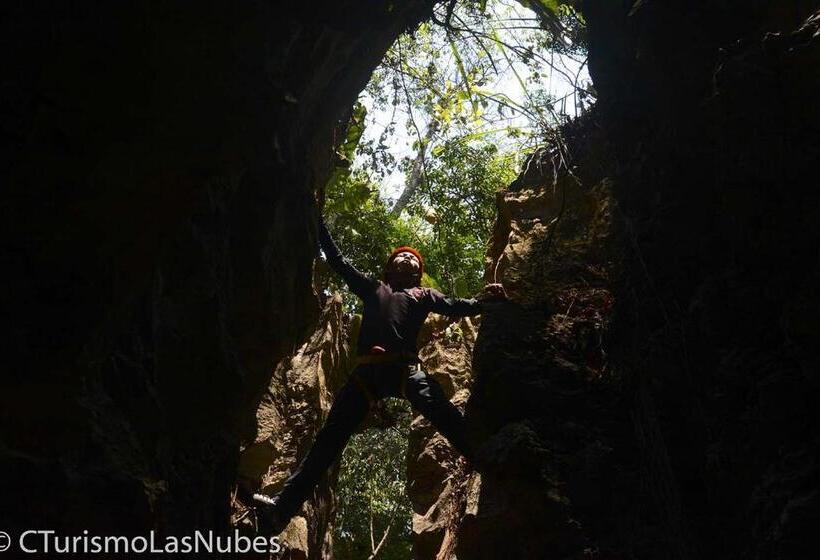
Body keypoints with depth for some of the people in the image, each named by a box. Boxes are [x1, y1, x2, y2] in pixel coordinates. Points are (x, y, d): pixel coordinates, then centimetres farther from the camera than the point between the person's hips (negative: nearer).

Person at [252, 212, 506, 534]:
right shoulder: (373, 289, 33)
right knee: (329, 438, -7)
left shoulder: (425, 295, 29)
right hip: (366, 370, 1)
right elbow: (336, 260, 34)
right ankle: (283, 507, -12)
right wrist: (317, 219, 34)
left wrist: (485, 300, -4)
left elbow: (456, 307, 15)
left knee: (442, 413, -27)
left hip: (405, 368, -1)